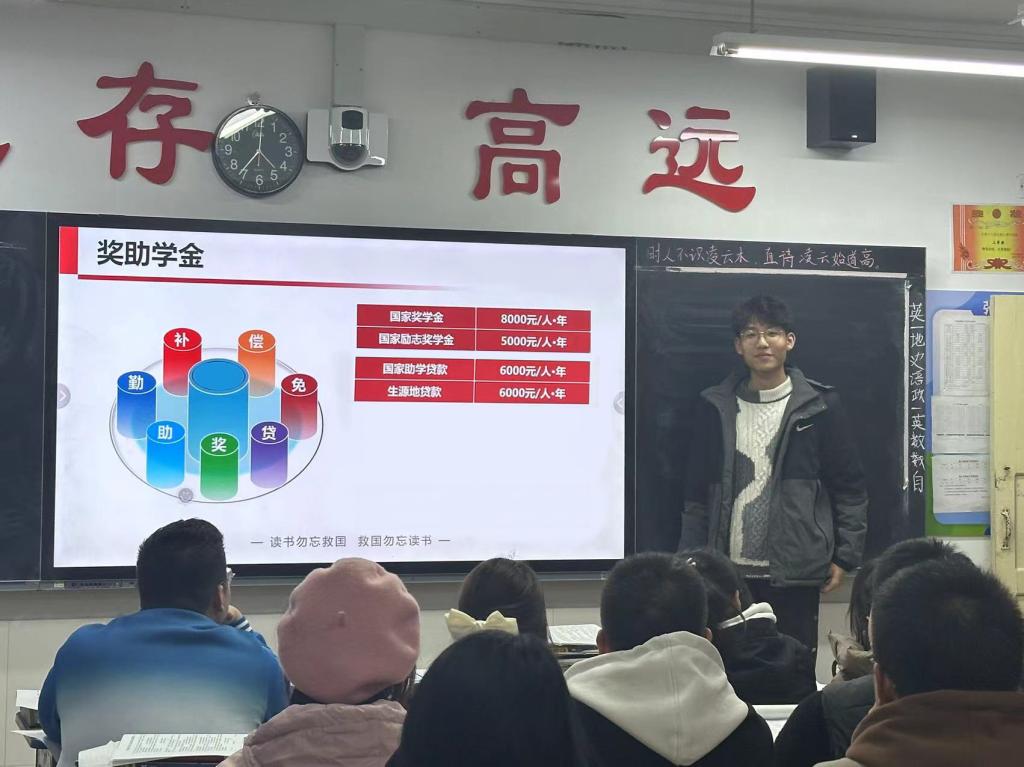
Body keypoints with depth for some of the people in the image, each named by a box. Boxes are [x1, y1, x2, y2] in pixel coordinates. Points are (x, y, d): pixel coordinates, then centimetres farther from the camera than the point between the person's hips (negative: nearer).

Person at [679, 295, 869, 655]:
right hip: (729, 573, 1)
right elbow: (696, 493, 10)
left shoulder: (819, 406, 2)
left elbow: (850, 488, 4)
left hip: (795, 574, -1)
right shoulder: (715, 408, 7)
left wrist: (845, 557, -1)